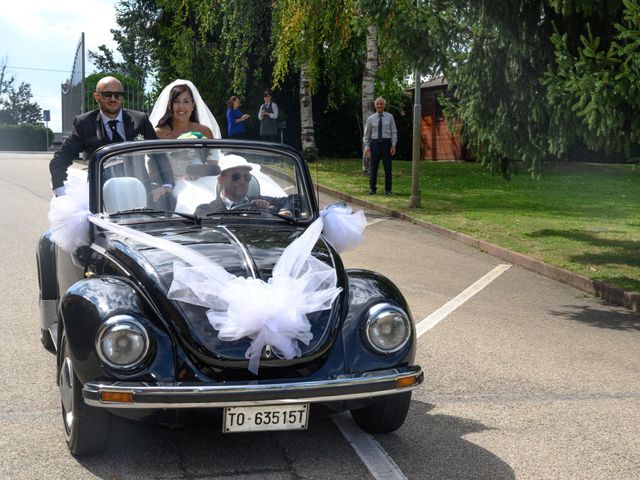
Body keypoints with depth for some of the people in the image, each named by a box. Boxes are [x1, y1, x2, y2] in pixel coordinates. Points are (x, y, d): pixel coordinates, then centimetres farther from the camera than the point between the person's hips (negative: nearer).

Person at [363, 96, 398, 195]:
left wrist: (393, 145, -5)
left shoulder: (389, 117, 3)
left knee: (387, 167, 2)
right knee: (373, 167, 2)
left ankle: (388, 189, 10)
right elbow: (366, 134, 9)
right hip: (375, 143, 0)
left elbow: (394, 132, 3)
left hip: (386, 143, 0)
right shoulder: (371, 119, 5)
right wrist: (366, 146, 0)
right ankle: (372, 188, 11)